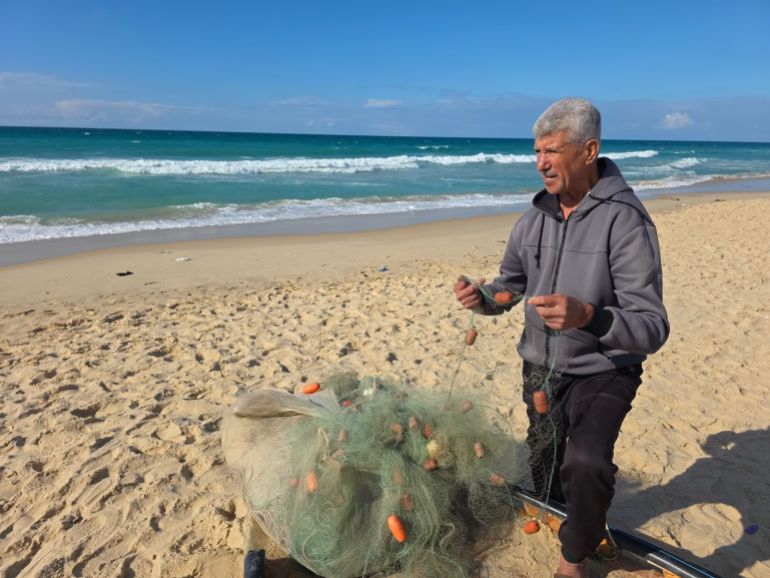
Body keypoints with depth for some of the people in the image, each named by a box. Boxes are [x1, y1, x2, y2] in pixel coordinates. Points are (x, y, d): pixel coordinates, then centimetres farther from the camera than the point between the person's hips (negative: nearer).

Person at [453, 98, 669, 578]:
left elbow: (652, 329, -25)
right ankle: (564, 523, 54)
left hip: (602, 373, -5)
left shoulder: (626, 221, -21)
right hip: (541, 369, 6)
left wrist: (587, 316, -44)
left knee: (586, 464, -29)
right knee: (544, 472, 21)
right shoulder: (536, 218, -3)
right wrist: (481, 296, -15)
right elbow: (510, 284, 8)